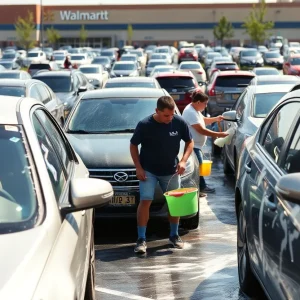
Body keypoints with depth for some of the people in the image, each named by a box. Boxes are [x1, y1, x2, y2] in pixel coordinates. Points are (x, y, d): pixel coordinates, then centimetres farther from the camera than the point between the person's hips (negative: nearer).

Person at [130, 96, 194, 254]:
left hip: (171, 170, 3)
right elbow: (133, 145, -5)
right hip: (148, 170, -3)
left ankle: (174, 235, 27)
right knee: (145, 201, -12)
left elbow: (190, 142, 1)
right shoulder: (145, 125, -17)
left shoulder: (179, 122, -12)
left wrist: (183, 160, -13)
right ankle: (141, 239, -7)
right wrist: (138, 167, -12)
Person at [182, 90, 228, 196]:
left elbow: (203, 121, 24)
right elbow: (201, 130, -29)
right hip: (192, 146, -11)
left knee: (199, 166, 19)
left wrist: (215, 119, 6)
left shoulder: (195, 110, 9)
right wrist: (218, 134, -26)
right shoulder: (190, 112, -25)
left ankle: (202, 187, 30)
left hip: (196, 145, 11)